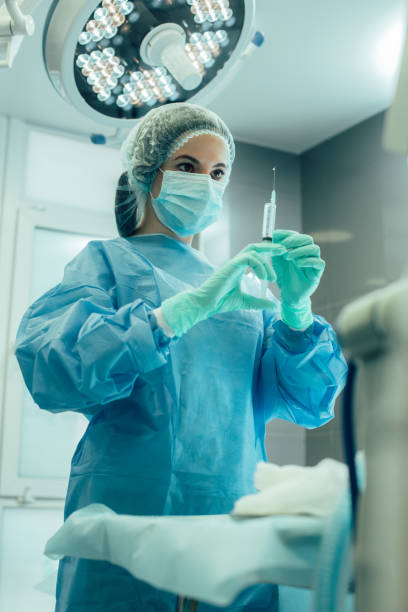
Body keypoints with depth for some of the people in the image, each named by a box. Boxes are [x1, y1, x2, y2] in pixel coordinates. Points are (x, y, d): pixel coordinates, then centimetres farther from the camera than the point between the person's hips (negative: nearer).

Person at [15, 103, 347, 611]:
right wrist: (189, 308, -24)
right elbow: (46, 365, -16)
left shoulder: (239, 284, 17)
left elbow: (310, 405, 8)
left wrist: (295, 311, -11)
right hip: (130, 529, -4)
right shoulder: (107, 260, 4)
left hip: (238, 541, 4)